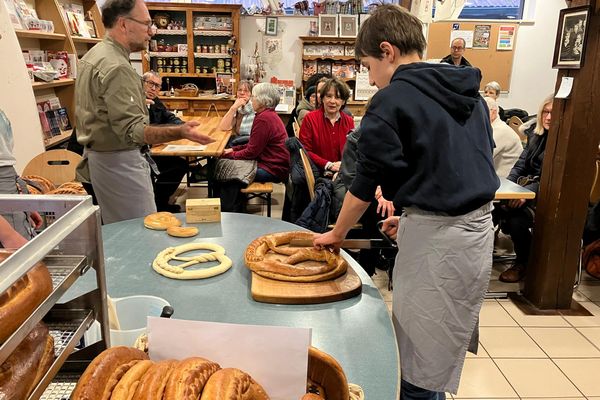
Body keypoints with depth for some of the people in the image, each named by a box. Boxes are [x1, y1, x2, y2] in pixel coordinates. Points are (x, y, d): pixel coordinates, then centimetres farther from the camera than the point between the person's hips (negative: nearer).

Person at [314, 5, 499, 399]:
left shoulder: (392, 100, -11)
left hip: (436, 236, -8)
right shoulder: (470, 93, 12)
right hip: (479, 228, 9)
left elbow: (367, 181, -7)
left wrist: (337, 233, 8)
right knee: (443, 356, 22)